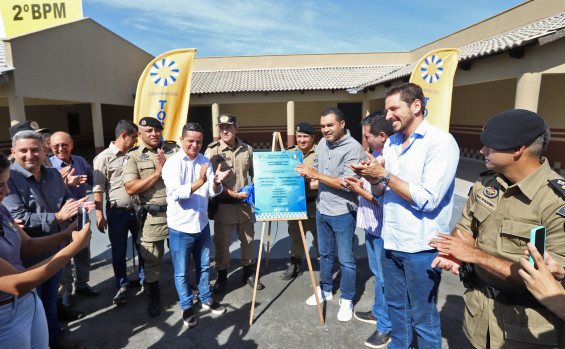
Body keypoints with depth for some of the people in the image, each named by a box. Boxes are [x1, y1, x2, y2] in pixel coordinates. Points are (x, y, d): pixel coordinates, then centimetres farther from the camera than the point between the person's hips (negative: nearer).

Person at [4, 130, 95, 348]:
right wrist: (57, 217, -31)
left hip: (55, 251, 7)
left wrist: (79, 205, -11)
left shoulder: (53, 174, 3)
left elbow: (66, 200, 11)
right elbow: (18, 218, -26)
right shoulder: (9, 179, -19)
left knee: (51, 298, 24)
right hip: (28, 257, -6)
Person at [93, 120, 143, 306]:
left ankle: (144, 280, 32)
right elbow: (98, 189, -7)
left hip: (136, 209, 4)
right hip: (117, 212, -4)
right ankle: (123, 286, 25)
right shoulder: (104, 157, -7)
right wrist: (100, 216, -10)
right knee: (119, 252, 8)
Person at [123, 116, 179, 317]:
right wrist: (157, 173, -14)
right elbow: (131, 188, -9)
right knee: (151, 258, 9)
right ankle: (153, 296, 30)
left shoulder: (174, 150, 6)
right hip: (151, 216, -1)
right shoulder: (133, 156, 1)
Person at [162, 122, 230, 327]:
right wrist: (199, 182, -39)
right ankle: (187, 307, 29)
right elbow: (176, 193, -25)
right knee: (182, 271, 9)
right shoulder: (173, 163, -12)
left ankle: (206, 299, 39)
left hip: (202, 223, 5)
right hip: (180, 226, -4)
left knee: (204, 266, 20)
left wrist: (217, 182, -25)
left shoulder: (205, 162, 3)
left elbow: (213, 192, -2)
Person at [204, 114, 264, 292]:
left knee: (248, 239, 14)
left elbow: (254, 173, 17)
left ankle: (249, 272, 34)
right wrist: (234, 194, -16)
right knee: (221, 243, 6)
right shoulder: (213, 150, -9)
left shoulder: (247, 148, 4)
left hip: (244, 203, 4)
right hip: (223, 204, -3)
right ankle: (222, 276, 28)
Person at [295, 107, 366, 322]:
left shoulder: (354, 149, -19)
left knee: (346, 259, 7)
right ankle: (325, 290, 40)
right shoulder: (323, 143, 5)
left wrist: (317, 175, -23)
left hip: (343, 213, -7)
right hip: (322, 209, 7)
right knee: (325, 254, 21)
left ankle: (347, 300, 26)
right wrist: (307, 172, -5)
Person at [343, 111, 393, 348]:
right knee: (377, 273, 24)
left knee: (385, 278, 7)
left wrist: (359, 191, -18)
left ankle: (386, 327, 25)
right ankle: (378, 311, 44)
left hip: (383, 230, -9)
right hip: (372, 226, 9)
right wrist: (360, 183, 3)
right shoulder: (377, 155, 5)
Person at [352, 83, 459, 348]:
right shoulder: (391, 143, 8)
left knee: (423, 317, 11)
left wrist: (384, 175, -20)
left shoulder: (441, 142, -14)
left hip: (421, 247, -7)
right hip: (391, 241, 7)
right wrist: (372, 178, -8)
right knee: (396, 306, 23)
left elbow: (428, 200, -22)